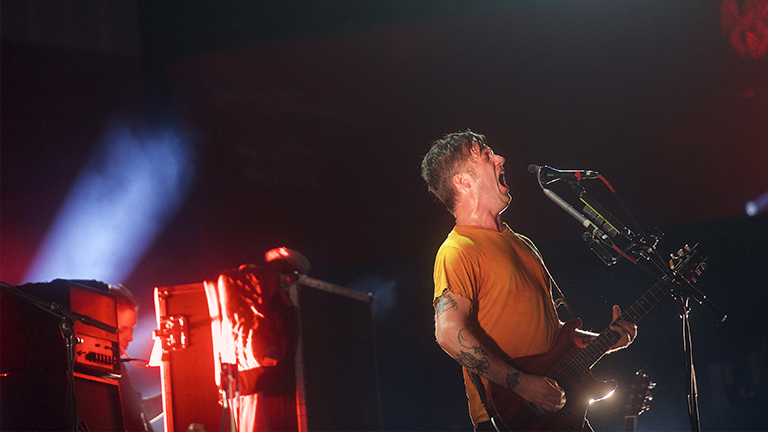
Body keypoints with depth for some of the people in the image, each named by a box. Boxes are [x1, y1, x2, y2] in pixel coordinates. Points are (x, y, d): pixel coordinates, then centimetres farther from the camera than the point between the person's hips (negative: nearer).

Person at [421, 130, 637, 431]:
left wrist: (598, 340, 11)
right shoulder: (459, 251, -12)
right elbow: (450, 334, -24)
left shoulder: (520, 244, 18)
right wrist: (523, 384, -23)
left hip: (556, 406, 8)